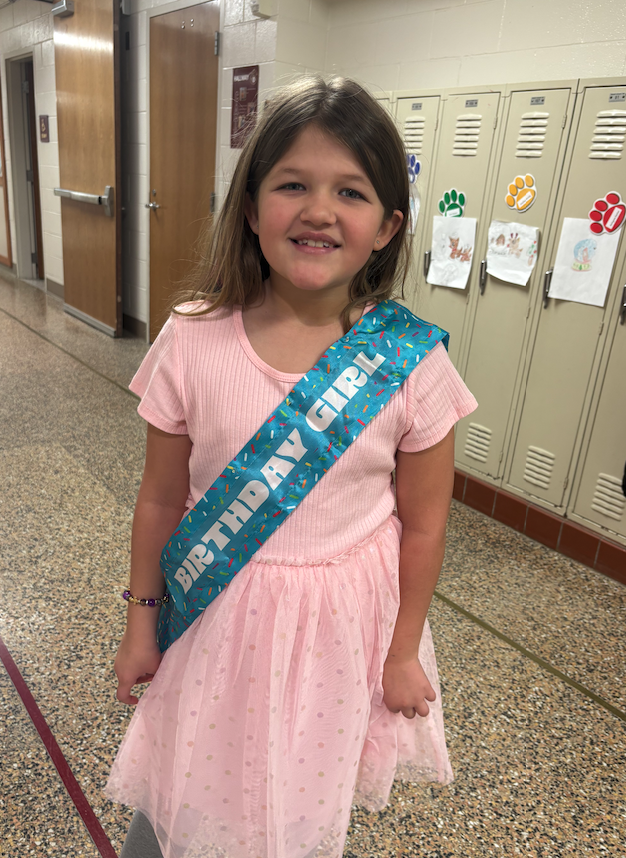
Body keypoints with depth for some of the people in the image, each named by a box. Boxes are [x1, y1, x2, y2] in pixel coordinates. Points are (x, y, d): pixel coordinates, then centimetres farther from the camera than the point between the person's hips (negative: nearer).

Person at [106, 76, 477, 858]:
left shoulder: (413, 362, -16)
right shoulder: (193, 342, -15)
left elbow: (422, 526, -6)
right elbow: (161, 501, -4)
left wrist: (403, 654, 3)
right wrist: (142, 623, 6)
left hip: (343, 623, 0)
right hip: (220, 616, 1)